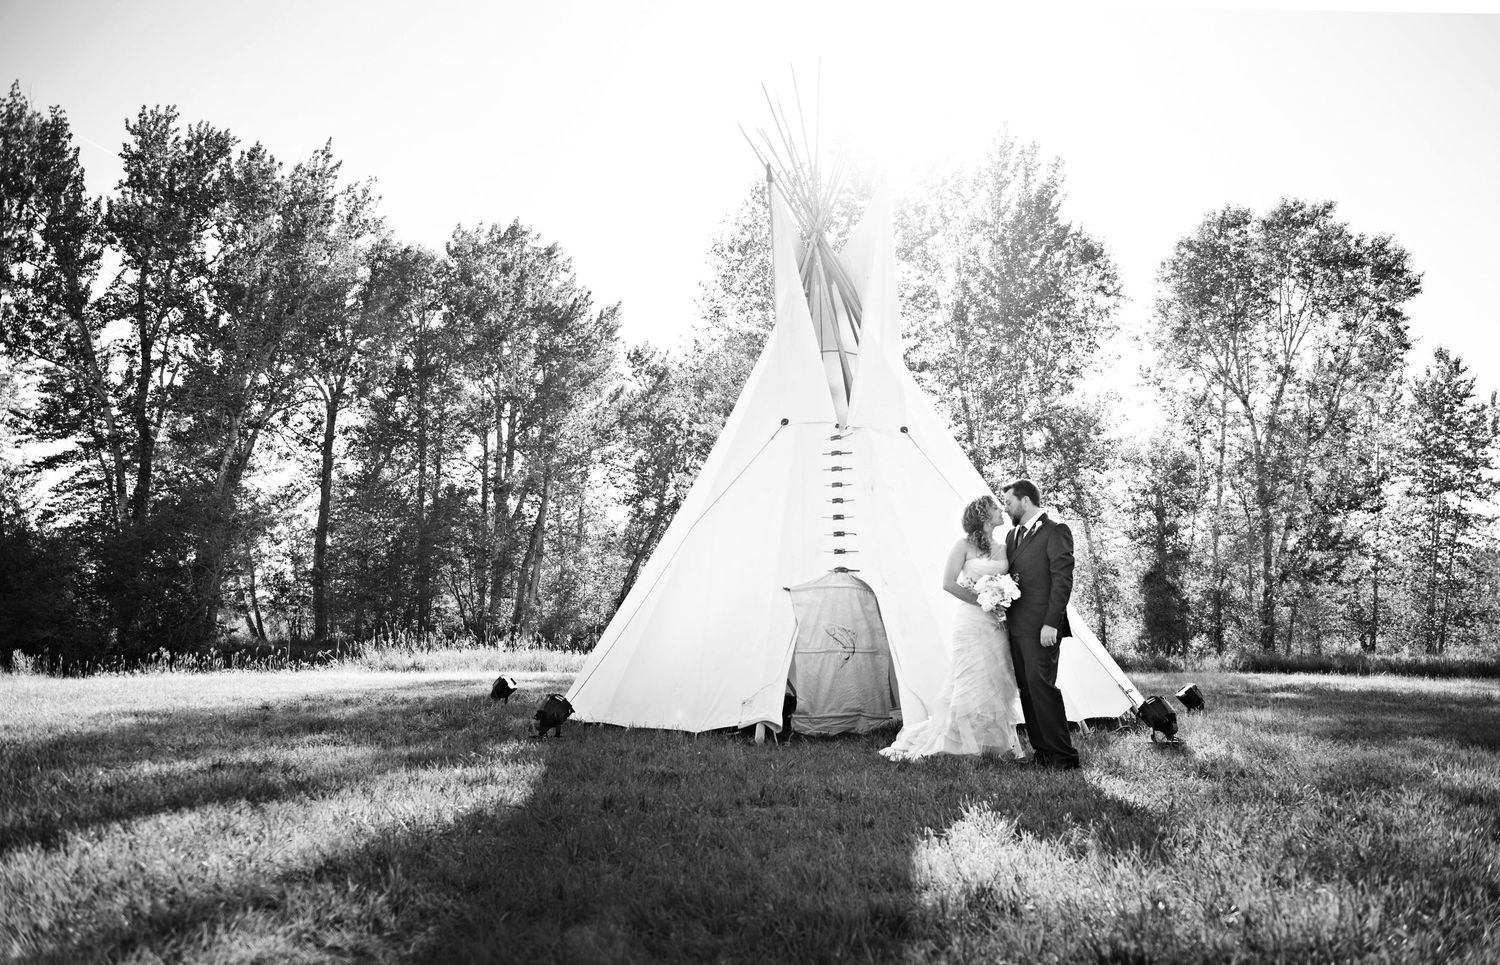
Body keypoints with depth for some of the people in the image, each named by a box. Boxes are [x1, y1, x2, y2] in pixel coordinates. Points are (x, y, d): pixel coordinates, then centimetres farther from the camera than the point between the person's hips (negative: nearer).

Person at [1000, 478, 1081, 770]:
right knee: (1027, 689, 7)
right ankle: (1042, 751, 13)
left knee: (1041, 685, -11)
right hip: (1016, 626, 8)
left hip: (1041, 626, -8)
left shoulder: (1055, 532, -6)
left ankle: (1062, 755, -5)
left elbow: (1063, 580, -12)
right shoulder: (1012, 535, 19)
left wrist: (1051, 624, -17)